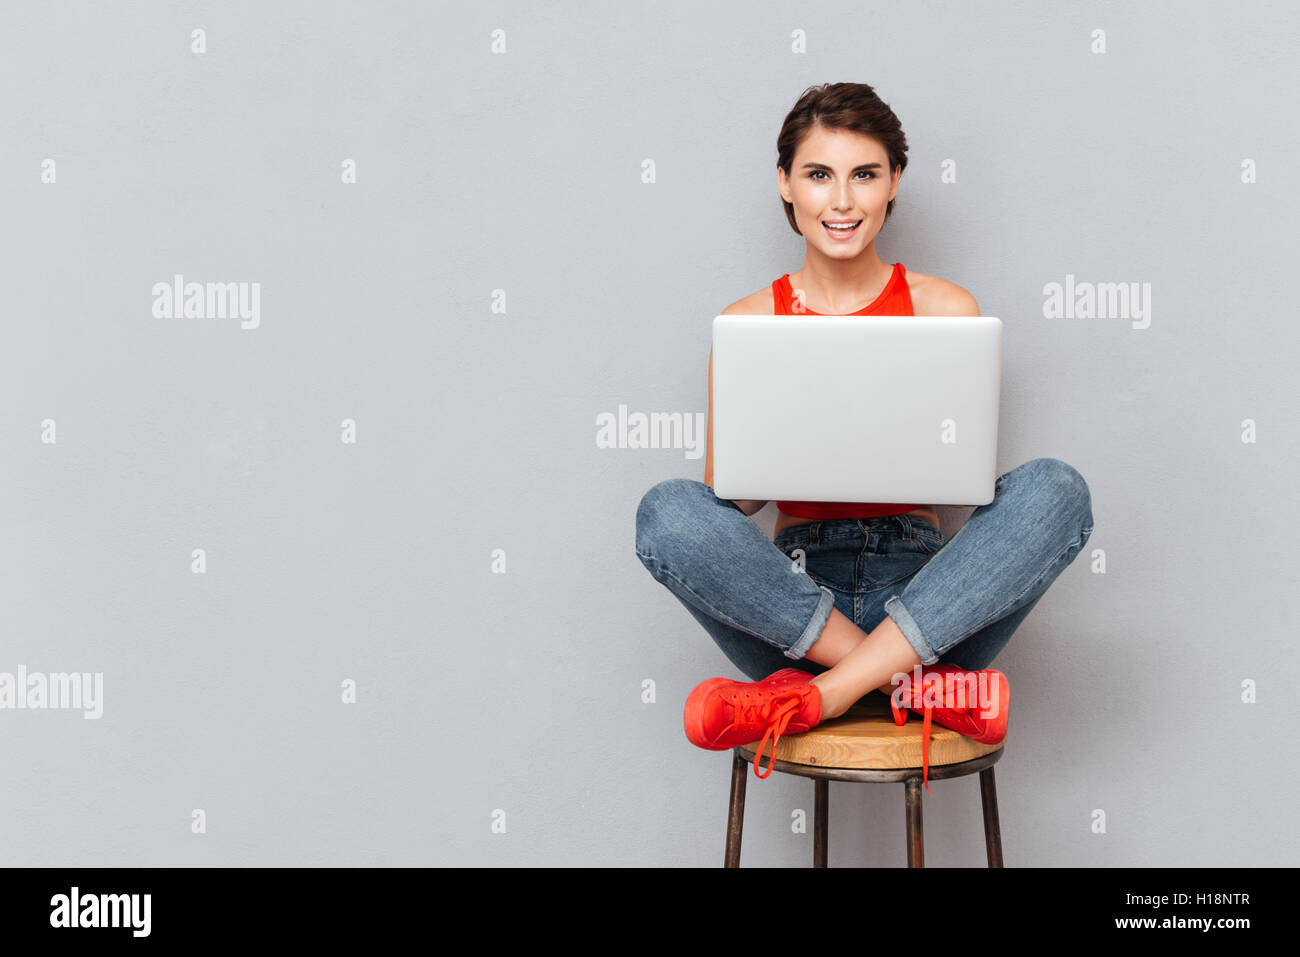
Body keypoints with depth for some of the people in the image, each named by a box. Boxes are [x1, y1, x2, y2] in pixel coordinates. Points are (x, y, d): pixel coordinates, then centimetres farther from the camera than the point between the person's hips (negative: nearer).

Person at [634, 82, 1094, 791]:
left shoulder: (946, 310, 7)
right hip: (794, 587, 0)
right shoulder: (745, 324, 6)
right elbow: (730, 497, 1)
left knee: (1054, 487, -26)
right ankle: (922, 686, -27)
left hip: (924, 592, 1)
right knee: (668, 511, -29)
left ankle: (822, 695, -29)